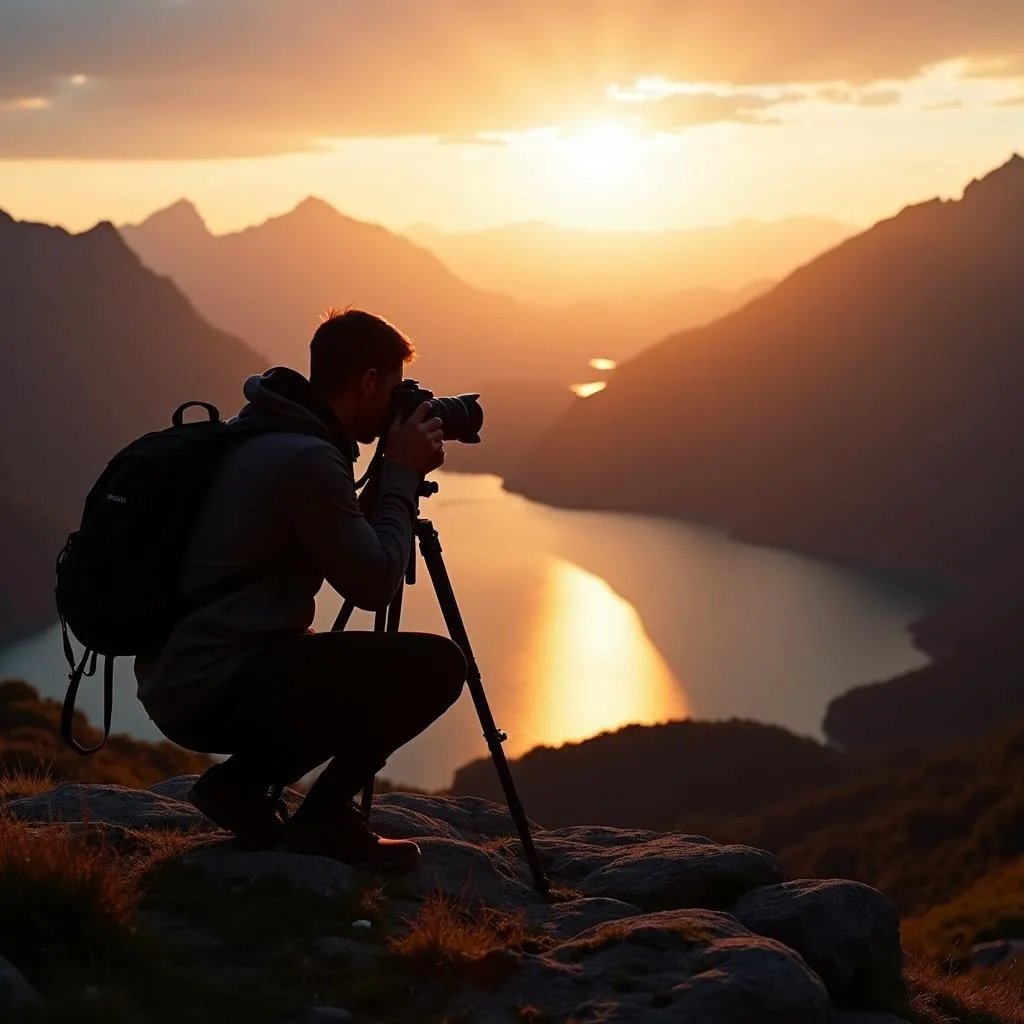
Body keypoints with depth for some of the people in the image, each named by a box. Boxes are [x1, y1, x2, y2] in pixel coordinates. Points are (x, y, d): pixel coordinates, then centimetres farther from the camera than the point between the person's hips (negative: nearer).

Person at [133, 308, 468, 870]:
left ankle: (244, 782, 14)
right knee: (435, 666, -10)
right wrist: (401, 475, -1)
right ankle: (324, 817, -1)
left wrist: (396, 477, 16)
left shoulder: (256, 434, 14)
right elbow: (373, 584, -11)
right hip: (217, 690, -10)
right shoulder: (305, 458, -17)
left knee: (362, 670, 28)